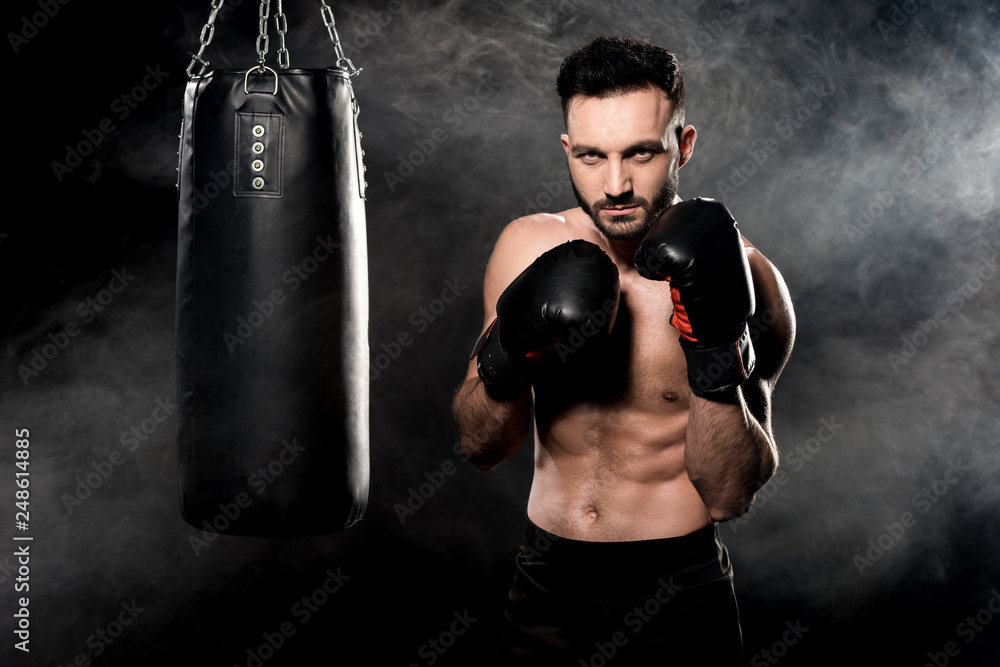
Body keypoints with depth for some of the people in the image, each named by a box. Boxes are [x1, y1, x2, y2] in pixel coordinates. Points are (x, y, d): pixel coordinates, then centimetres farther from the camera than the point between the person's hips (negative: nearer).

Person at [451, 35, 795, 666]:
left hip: (677, 592, -2)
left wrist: (715, 352, -28)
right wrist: (504, 359, -20)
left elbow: (731, 495, -14)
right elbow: (483, 447, -1)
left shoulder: (743, 277, -14)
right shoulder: (528, 247, -5)